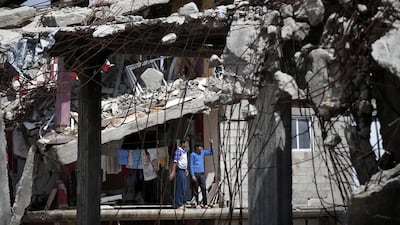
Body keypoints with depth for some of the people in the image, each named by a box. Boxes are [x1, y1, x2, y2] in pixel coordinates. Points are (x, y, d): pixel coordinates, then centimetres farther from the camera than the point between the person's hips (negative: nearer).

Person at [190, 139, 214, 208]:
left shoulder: (203, 152, 12)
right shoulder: (192, 154, -2)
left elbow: (211, 153, 12)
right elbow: (191, 165, -4)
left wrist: (211, 145, -1)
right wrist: (192, 175, -10)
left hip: (202, 173, 3)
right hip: (195, 174, -3)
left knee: (203, 188, -6)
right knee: (195, 189, 0)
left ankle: (205, 203, -7)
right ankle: (197, 203, 6)